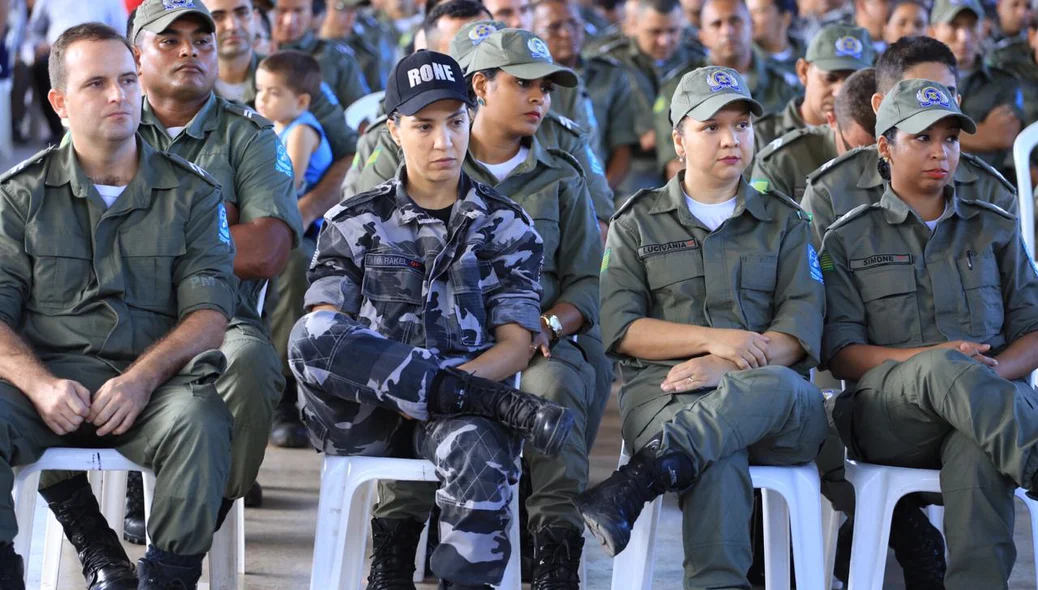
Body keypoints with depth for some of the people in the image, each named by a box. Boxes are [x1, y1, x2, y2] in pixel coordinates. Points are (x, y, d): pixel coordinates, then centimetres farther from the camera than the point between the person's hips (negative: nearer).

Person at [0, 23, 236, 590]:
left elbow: (209, 313, 0)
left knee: (201, 419, -34)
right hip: (49, 377, 0)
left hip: (152, 380, 0)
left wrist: (141, 379, -18)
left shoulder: (192, 193, 10)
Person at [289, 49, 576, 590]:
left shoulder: (506, 226, 13)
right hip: (366, 420, 1)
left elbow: (516, 344, 5)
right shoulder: (354, 223, 13)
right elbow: (322, 333, 2)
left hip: (461, 411, -1)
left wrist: (439, 387, -16)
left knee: (478, 449, -38)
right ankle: (502, 406, -29)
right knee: (310, 336, -31)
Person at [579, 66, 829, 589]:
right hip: (662, 390, -1)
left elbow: (801, 329, 5)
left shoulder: (784, 222, 20)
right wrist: (712, 339, -11)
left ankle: (641, 479, -54)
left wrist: (724, 368, -14)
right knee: (718, 463, -40)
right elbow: (621, 329, 5)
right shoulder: (638, 223, 18)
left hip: (773, 407, 1)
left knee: (776, 387, -41)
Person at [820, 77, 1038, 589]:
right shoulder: (849, 240, 17)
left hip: (990, 400, 1)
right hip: (886, 410, -1)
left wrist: (996, 368, -10)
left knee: (975, 453, -41)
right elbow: (840, 352, 5)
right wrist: (930, 358, -14)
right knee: (944, 367, -41)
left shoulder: (994, 229, 23)